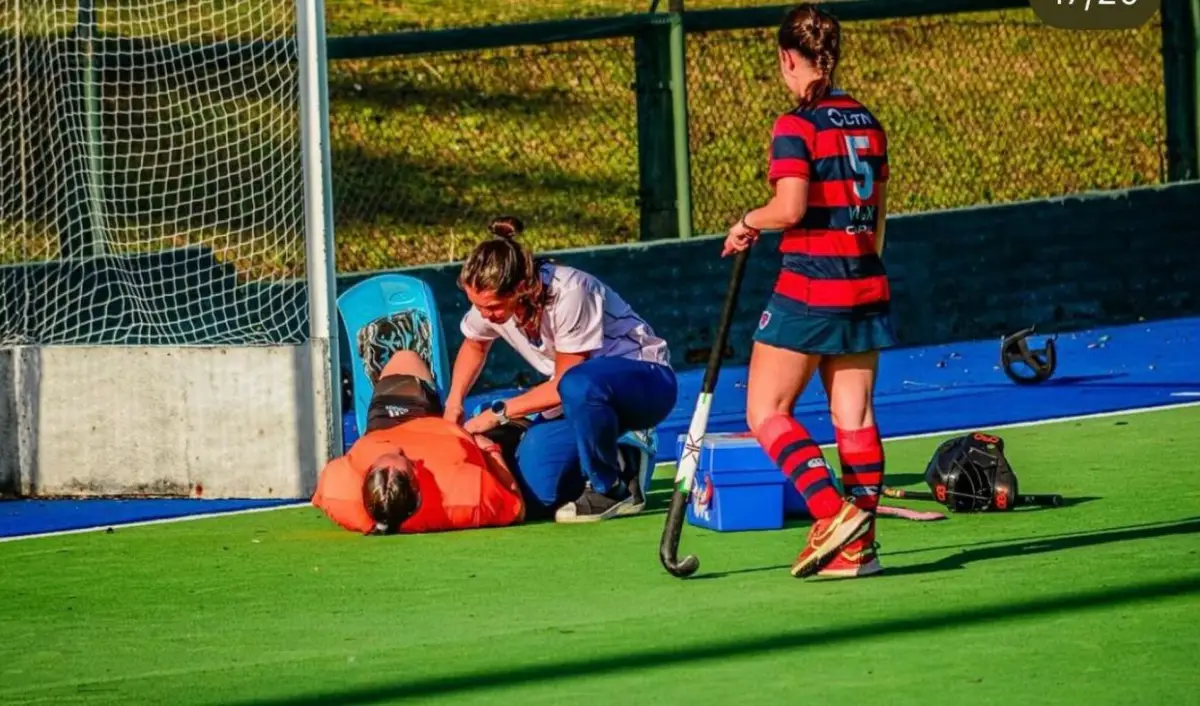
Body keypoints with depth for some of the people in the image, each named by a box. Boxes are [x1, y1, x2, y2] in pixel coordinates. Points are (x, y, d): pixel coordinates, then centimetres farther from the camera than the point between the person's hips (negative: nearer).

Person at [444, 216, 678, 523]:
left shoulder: (567, 294, -31)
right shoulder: (490, 299, -10)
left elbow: (566, 379, -21)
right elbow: (474, 346, 14)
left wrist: (500, 412, -17)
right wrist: (454, 400, -2)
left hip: (645, 380, -7)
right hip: (582, 394, 7)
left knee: (578, 386, -42)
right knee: (534, 492, -15)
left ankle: (613, 490, -19)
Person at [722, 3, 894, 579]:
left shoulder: (796, 127, -11)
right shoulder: (868, 124, 10)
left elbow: (791, 208, -20)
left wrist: (749, 223, -1)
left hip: (809, 288, -7)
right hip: (866, 283, 7)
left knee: (766, 412, 1)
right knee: (854, 416, 7)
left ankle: (835, 514, -14)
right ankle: (858, 545, 4)